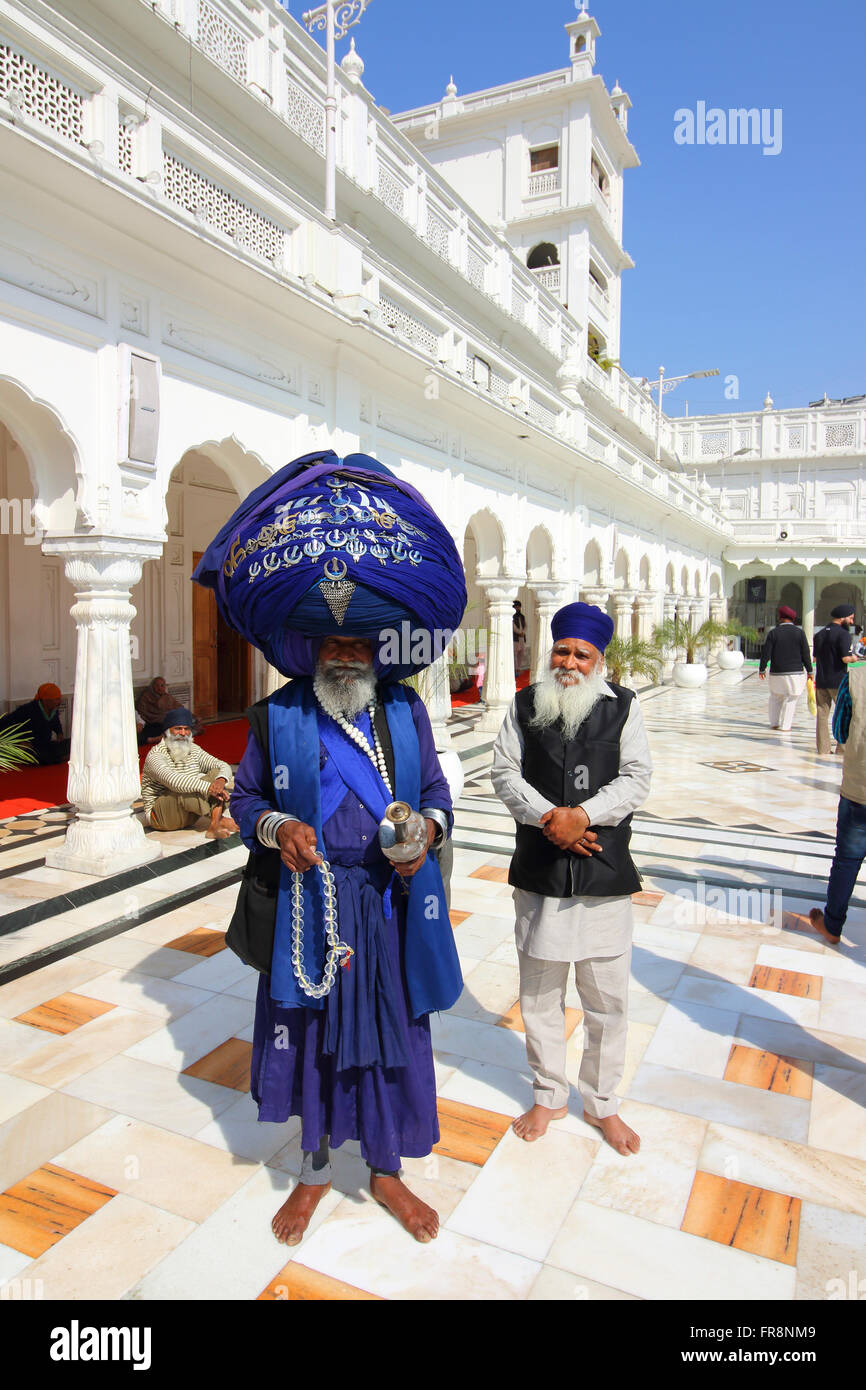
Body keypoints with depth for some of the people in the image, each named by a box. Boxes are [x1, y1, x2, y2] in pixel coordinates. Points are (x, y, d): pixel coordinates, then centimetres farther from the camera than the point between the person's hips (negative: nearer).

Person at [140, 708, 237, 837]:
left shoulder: (193, 750, 9)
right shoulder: (155, 755, -15)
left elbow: (223, 766, 1)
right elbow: (172, 780, -34)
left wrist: (221, 780, -25)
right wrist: (208, 787, -43)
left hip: (188, 813, 7)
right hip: (159, 816, -6)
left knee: (216, 773, -12)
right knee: (183, 792, -37)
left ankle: (215, 826, -29)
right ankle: (219, 819, -18)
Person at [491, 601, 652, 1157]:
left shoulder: (623, 706, 1)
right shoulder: (525, 705, 4)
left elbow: (637, 777, -5)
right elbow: (505, 771, 0)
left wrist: (582, 814, -18)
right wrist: (547, 817, -15)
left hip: (605, 870, -1)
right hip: (540, 869, 1)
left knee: (607, 996, 9)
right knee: (540, 991, 13)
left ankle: (602, 1103, 32)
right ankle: (549, 1095, 35)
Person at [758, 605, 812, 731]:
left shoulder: (773, 633, -4)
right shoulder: (799, 632, -3)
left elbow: (766, 653, -5)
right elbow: (806, 654, -3)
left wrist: (762, 669, 7)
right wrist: (809, 671, 6)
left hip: (777, 673, 1)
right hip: (796, 672, -1)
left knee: (776, 697, 19)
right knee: (791, 699, 10)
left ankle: (774, 723, 20)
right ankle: (785, 725, 9)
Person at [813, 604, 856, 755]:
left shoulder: (819, 634, 10)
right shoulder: (843, 634, -11)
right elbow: (846, 658, -19)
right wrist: (854, 658, 2)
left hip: (821, 681, 6)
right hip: (838, 681, -6)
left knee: (822, 713, 8)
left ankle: (823, 748, 10)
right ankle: (843, 747, 6)